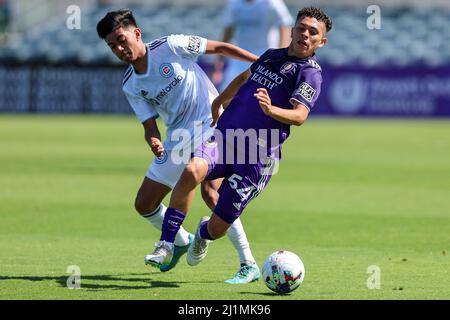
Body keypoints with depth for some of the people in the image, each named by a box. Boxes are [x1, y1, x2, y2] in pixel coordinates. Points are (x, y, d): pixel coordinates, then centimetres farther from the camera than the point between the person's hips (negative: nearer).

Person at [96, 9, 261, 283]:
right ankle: (182, 242, 37)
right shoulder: (131, 86, 4)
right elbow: (150, 125, 2)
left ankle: (249, 263, -26)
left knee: (210, 191, -28)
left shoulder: (170, 47, -11)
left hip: (210, 124, -7)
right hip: (178, 138, 7)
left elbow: (220, 48, -5)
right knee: (144, 205, 9)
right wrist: (154, 141, -23)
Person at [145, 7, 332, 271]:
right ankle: (166, 244, -22)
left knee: (217, 229, -3)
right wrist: (219, 101, 51)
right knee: (192, 170, -30)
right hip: (224, 138, 4)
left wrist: (271, 110, -41)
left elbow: (300, 115, -21)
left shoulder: (310, 73, -4)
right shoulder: (271, 56, 16)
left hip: (257, 158, -4)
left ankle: (204, 234, 36)